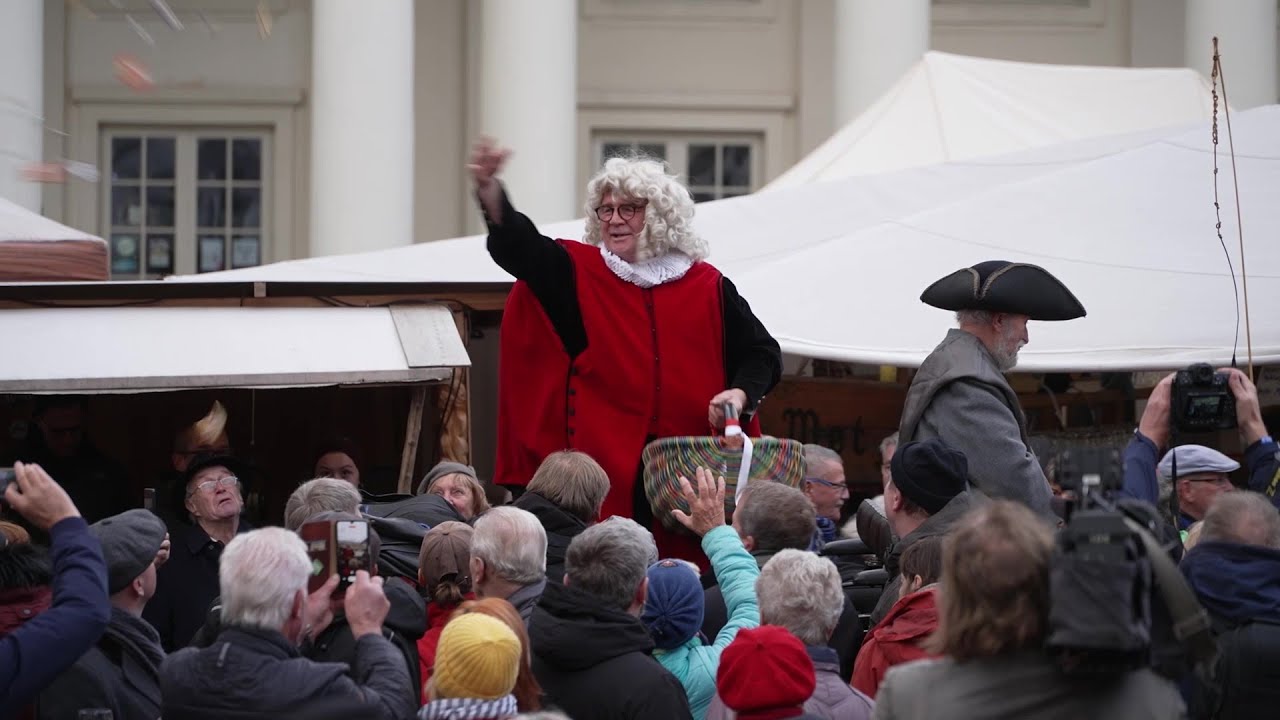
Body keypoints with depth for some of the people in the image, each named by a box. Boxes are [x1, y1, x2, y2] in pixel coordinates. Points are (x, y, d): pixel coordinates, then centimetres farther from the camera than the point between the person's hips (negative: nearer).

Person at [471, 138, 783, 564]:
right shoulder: (578, 274, 6)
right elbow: (518, 244, -11)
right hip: (603, 464, -1)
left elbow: (762, 353, 14)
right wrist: (489, 188, -29)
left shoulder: (707, 287, 8)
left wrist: (741, 393, -8)